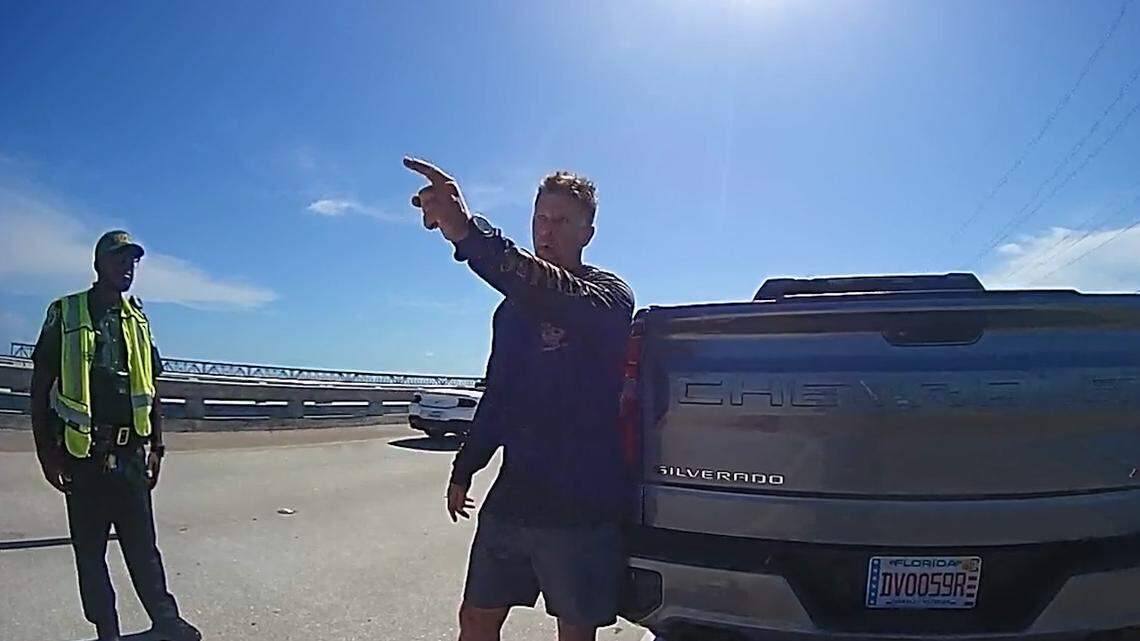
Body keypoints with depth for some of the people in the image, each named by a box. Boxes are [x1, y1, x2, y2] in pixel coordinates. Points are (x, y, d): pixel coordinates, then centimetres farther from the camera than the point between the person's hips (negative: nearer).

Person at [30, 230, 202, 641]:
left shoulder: (138, 320, 10)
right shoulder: (65, 314, -1)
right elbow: (41, 390, -1)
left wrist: (156, 448, 10)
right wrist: (47, 453, -6)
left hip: (130, 455, 3)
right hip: (83, 457, -2)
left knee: (143, 545, 9)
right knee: (89, 550, 8)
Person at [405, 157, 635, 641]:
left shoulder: (608, 295, -9)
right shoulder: (513, 307, 13)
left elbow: (562, 297, -34)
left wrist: (467, 233, -45)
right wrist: (465, 468, 21)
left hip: (583, 506, -6)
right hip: (512, 498, 6)